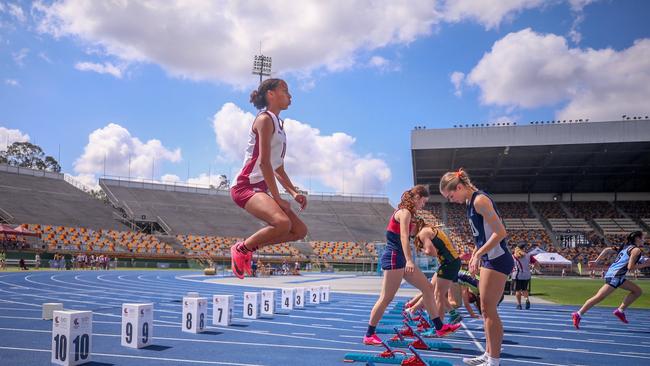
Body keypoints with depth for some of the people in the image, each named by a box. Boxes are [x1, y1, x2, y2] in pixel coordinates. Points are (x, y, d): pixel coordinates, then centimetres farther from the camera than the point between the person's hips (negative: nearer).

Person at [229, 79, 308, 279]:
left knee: (300, 230, 4)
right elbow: (264, 162, -18)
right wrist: (277, 198, -18)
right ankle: (241, 248, -10)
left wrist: (294, 192, 9)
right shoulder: (265, 119, -8)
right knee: (282, 223, -32)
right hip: (246, 186, -10)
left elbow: (278, 169, 23)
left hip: (261, 189, 10)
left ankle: (250, 247, 10)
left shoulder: (279, 125, 21)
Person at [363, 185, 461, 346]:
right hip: (394, 257, -10)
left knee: (427, 287, 10)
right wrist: (409, 260, -34)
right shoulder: (405, 212, -13)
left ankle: (439, 327, 14)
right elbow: (404, 237, -26)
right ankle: (369, 335, 1)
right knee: (386, 298, -7)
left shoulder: (404, 212, 18)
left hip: (400, 259, 10)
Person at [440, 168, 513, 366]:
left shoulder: (480, 200, -17)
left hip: (497, 260, -10)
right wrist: (475, 255, 16)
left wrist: (478, 254, -20)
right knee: (486, 310, 14)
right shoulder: (471, 202, 12)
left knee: (488, 310, -5)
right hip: (489, 260, 10)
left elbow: (500, 232, -22)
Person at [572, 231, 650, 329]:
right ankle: (578, 315, -14)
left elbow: (607, 250, 14)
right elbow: (630, 267, -12)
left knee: (638, 291, 17)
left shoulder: (625, 246, 20)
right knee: (599, 297, -12)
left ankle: (620, 310, 11)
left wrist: (596, 261, 14)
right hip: (615, 275, -10)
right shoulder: (636, 250, -5)